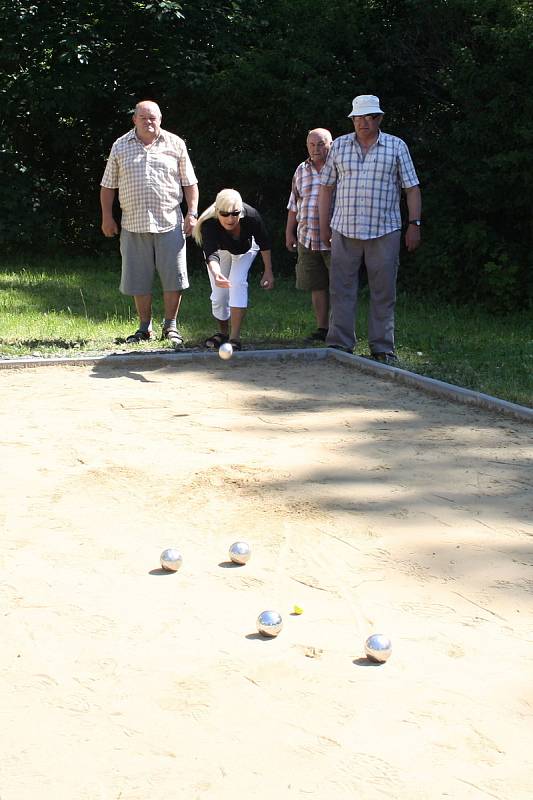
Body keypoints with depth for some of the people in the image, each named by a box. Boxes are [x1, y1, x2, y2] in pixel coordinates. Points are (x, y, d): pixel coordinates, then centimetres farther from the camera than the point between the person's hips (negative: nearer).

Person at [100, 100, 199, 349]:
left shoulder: (175, 144, 6)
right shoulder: (120, 146, 8)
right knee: (138, 281, 5)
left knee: (174, 277, -1)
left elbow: (190, 183, 8)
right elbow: (108, 186, 11)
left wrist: (192, 213, -1)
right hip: (133, 225, 1)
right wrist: (107, 216, 5)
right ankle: (145, 327, 18)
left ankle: (170, 326, 12)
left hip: (170, 224, -1)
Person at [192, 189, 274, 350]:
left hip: (245, 248, 0)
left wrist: (268, 271, -14)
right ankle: (223, 332, 23)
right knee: (219, 294, -5)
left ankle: (235, 338, -21)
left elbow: (264, 243, -18)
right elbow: (211, 254, -55)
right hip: (220, 249, 0)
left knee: (237, 282, -21)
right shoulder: (208, 224, -42)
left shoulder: (251, 216, -37)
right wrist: (215, 273, -76)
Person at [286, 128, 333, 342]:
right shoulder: (301, 170, 14)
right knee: (317, 286, 7)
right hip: (307, 240, 4)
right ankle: (322, 329, 14)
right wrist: (289, 232, 17)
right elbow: (294, 205, 20)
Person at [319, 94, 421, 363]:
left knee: (383, 293, 3)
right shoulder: (339, 145, 9)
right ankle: (339, 346, 8)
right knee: (341, 290, 1)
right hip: (344, 231, 1)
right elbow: (326, 187, 13)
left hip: (384, 232, -1)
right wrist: (324, 226, 10)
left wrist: (414, 225, -2)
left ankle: (383, 349, 10)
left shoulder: (396, 146, 5)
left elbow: (412, 188, 5)